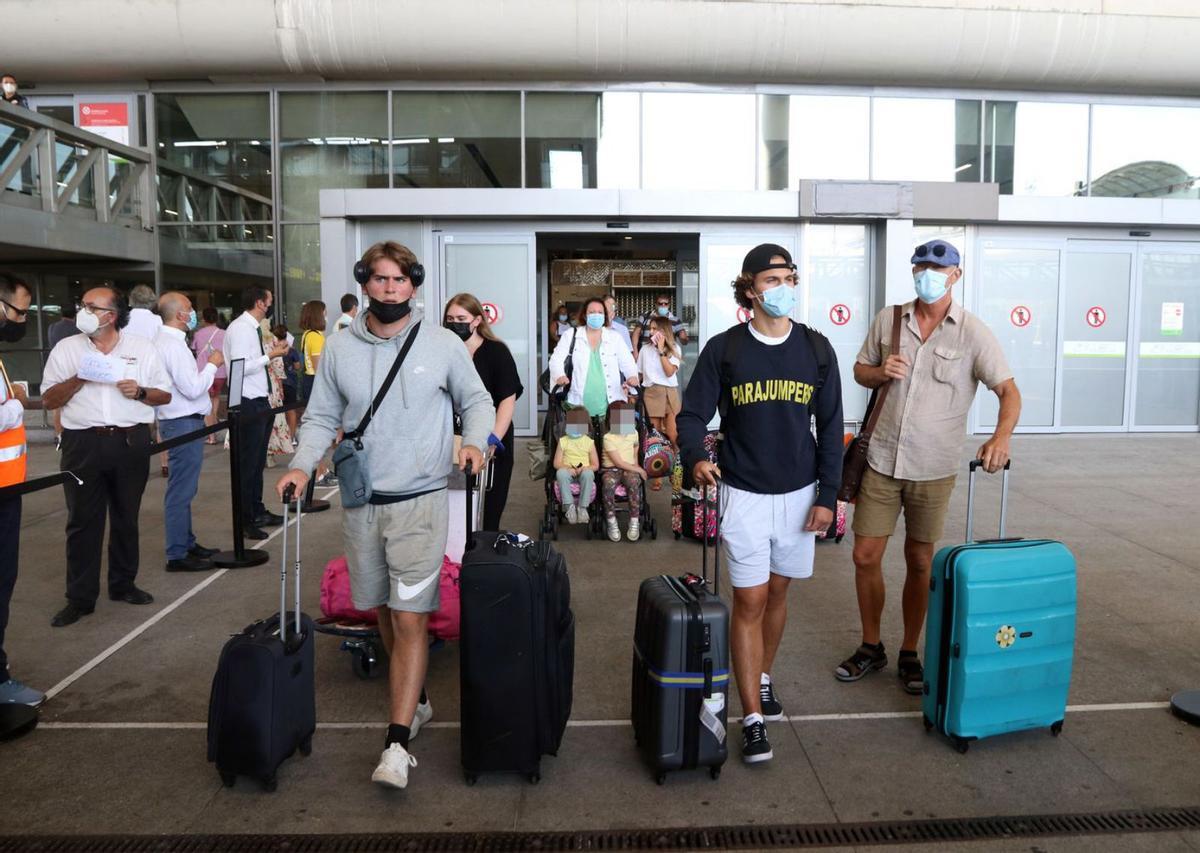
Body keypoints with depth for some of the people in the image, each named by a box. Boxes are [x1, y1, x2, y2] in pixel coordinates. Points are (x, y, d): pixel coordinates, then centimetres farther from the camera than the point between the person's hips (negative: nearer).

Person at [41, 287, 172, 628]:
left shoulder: (142, 349, 6)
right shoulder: (66, 349, 6)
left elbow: (165, 395, 8)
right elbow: (48, 400, 4)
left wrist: (140, 392, -11)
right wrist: (77, 380, -12)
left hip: (131, 443, 1)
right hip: (83, 444, 0)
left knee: (126, 518, 11)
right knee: (83, 522, 3)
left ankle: (123, 584, 25)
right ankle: (80, 598, 11)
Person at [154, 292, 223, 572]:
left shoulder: (164, 341, 14)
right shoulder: (174, 345, -18)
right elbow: (192, 389, -21)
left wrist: (207, 371, 16)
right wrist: (212, 365, -10)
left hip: (178, 421, 11)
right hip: (184, 423, -11)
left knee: (184, 489, 18)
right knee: (181, 491, -5)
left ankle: (187, 543, 30)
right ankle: (177, 555, 1)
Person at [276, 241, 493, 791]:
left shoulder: (442, 344, -2)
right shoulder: (339, 348, 4)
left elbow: (477, 401, 8)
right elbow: (321, 417, 9)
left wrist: (474, 442, -11)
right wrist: (302, 464, -7)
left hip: (420, 501, -3)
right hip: (361, 501, 4)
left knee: (410, 618, -8)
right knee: (384, 612, 16)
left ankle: (397, 743, -4)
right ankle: (416, 700, 37)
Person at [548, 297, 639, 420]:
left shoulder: (615, 337, 12)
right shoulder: (571, 335, 9)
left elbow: (627, 362, 5)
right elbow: (556, 360, 2)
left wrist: (632, 376, -18)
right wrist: (560, 375, -20)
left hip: (610, 403, 1)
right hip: (579, 403, -1)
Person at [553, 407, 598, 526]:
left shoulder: (589, 442, 8)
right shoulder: (563, 441, 10)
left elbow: (595, 465, 4)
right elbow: (556, 463, 3)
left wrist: (583, 468, -17)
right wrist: (568, 468, -18)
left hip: (584, 471, 0)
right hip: (568, 471, 1)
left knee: (588, 473, -37)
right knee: (560, 473, -35)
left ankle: (583, 507, -33)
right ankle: (569, 506, -36)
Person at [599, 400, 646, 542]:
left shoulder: (633, 433, 10)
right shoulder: (608, 437, -8)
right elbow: (618, 462, -11)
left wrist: (635, 465, 11)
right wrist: (638, 469, -8)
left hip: (630, 469, 3)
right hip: (611, 469, -3)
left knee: (633, 482, -33)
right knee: (608, 483, -38)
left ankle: (634, 523, -28)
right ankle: (611, 522, -27)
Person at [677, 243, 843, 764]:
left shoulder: (816, 350, 0)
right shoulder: (724, 350, -6)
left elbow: (830, 427, 4)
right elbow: (693, 414, -5)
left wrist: (827, 495, 0)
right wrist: (695, 456, -26)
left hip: (798, 494, 3)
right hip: (743, 493, -3)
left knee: (777, 592, 16)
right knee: (749, 602, -2)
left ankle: (763, 679, 38)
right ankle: (753, 718, 6)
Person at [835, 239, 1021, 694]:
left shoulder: (973, 333, -6)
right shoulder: (888, 319, 4)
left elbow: (1009, 390, -12)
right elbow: (860, 370, 14)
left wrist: (1001, 436, -32)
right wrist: (880, 372, -10)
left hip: (933, 469, -2)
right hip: (881, 460, 2)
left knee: (920, 564, 9)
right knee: (865, 556, 5)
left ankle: (909, 654, 27)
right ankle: (870, 647, 26)